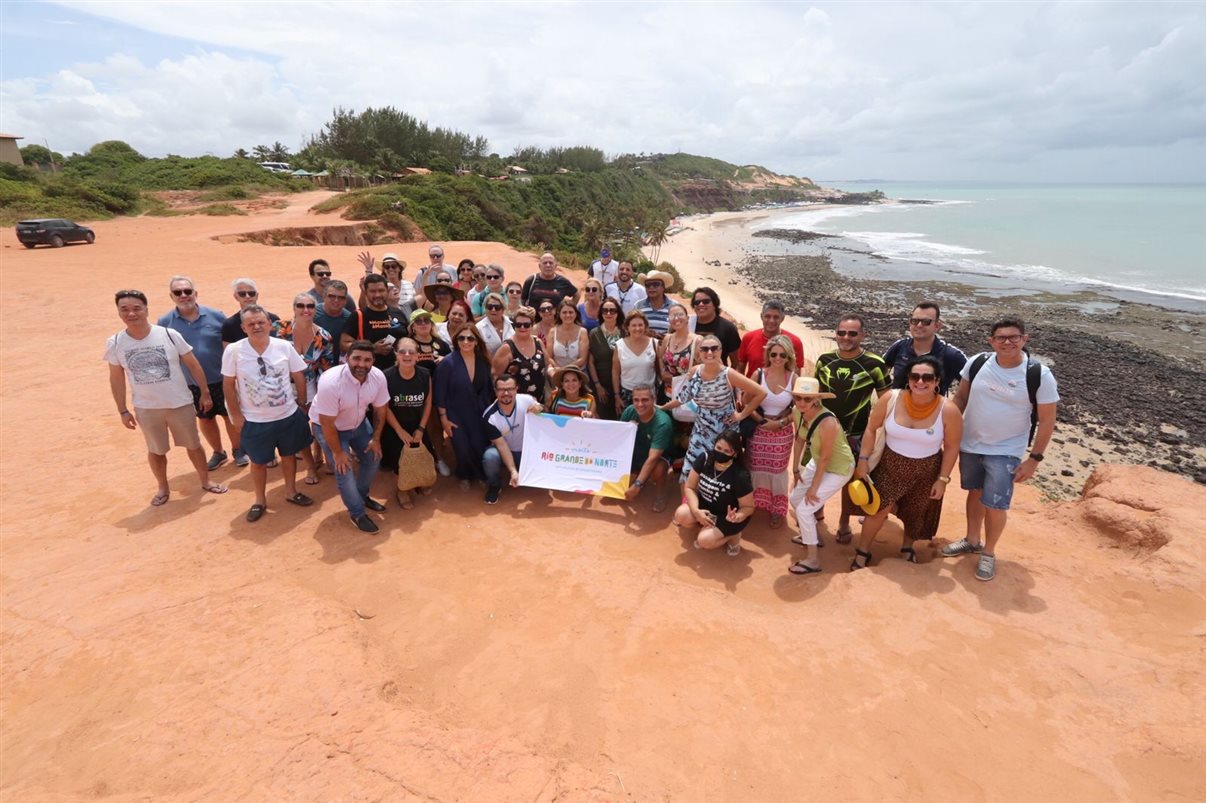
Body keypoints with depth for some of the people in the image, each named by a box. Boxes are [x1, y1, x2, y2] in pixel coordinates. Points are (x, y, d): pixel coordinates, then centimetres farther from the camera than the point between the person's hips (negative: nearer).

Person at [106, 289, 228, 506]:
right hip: (146, 408, 1)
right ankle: (163, 488, 37)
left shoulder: (169, 335, -13)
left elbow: (193, 364, -4)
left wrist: (205, 393, -2)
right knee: (156, 451, 16)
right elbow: (117, 378, 3)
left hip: (180, 403, -1)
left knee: (193, 445, 14)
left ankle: (205, 481, 33)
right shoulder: (115, 344, -8)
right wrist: (123, 411, 4)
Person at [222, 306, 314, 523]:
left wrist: (303, 403, 6)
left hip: (289, 415, 2)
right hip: (254, 421, -2)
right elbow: (228, 385, -4)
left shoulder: (284, 347, -8)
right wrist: (236, 415, -4)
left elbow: (299, 376, 2)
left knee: (289, 455, 18)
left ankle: (291, 492, 38)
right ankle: (260, 501, 32)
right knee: (259, 462, 13)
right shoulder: (233, 351, -12)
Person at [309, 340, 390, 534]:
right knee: (344, 469, -10)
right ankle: (358, 514, 10)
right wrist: (337, 452, -19)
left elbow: (380, 410, -5)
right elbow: (327, 423, -28)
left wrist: (376, 438, -1)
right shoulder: (331, 382, -38)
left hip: (358, 423, 6)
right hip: (328, 427, -6)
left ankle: (362, 496, 36)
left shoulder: (378, 377, -22)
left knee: (373, 458, 9)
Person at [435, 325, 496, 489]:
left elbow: (489, 388, 9)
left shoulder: (483, 362, -1)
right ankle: (464, 476, 28)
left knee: (482, 447, -3)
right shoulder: (447, 363, -14)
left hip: (480, 414, 3)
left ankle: (481, 475, 28)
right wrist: (444, 418, -11)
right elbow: (440, 394, -11)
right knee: (463, 450, -5)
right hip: (457, 416, -3)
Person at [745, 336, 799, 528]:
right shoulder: (759, 374, -10)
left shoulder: (793, 378, -9)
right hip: (759, 430, 0)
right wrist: (762, 420, -16)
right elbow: (746, 403, -6)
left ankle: (778, 511, 26)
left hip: (782, 432, 0)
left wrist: (781, 422, -15)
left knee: (778, 471, 11)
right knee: (757, 469, 10)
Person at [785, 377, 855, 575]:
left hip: (838, 469, -8)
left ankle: (812, 560, 7)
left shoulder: (827, 423, -36)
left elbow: (825, 458, -27)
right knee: (795, 499, 18)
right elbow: (799, 440, 2)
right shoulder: (800, 412, -14)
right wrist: (796, 469, 10)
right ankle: (810, 535, 44)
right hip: (817, 462, 8)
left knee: (804, 509, -10)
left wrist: (814, 487, -17)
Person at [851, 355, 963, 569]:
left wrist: (942, 479, -7)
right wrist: (863, 459, -6)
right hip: (890, 465, 0)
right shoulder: (891, 399, -18)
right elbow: (872, 429, -5)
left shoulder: (948, 411, -20)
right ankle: (862, 552, 19)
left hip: (926, 471, 0)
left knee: (916, 513, 18)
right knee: (878, 507, -2)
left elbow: (952, 447, -8)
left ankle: (907, 547, 48)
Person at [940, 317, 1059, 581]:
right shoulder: (976, 363, -8)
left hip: (1005, 452, -3)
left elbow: (1046, 420, -9)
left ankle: (988, 552, 22)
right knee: (975, 492, 19)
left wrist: (1034, 459, -10)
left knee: (995, 505, -2)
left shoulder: (1039, 375, -15)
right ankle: (972, 540, 39)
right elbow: (961, 397, 5)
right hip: (969, 445, 3)